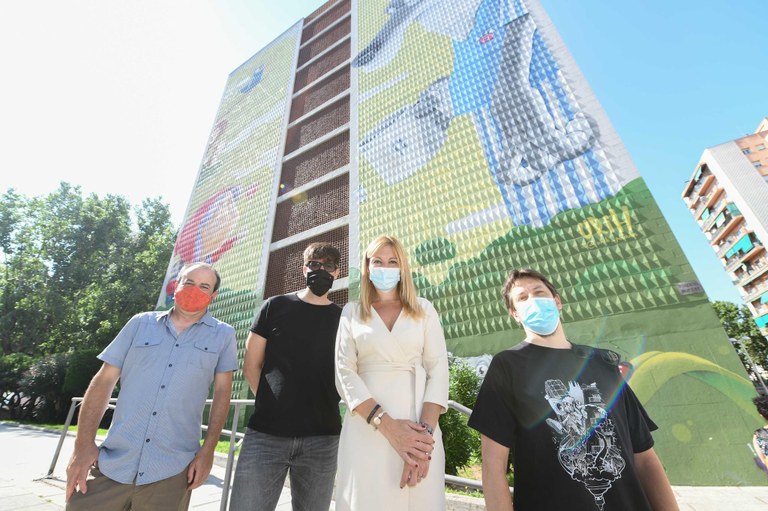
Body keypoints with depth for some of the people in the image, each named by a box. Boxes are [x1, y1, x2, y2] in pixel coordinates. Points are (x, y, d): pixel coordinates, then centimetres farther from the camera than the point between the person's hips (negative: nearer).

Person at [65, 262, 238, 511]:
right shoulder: (141, 323, 4)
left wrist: (208, 450, -6)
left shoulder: (223, 335, -2)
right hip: (111, 464, 2)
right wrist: (84, 444, -2)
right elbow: (104, 380, 5)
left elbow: (222, 392, -2)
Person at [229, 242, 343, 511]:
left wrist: (325, 408, 2)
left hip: (322, 439, 1)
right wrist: (271, 405, 2)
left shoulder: (343, 319, 6)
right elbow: (251, 365, 6)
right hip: (265, 432, 0)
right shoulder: (275, 307, 4)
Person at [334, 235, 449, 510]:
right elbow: (345, 373, -2)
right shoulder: (352, 312, 6)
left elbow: (438, 369, 1)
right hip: (365, 429, 0)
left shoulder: (424, 309, 7)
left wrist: (425, 430, -12)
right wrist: (387, 425, -14)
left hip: (419, 428, 1)